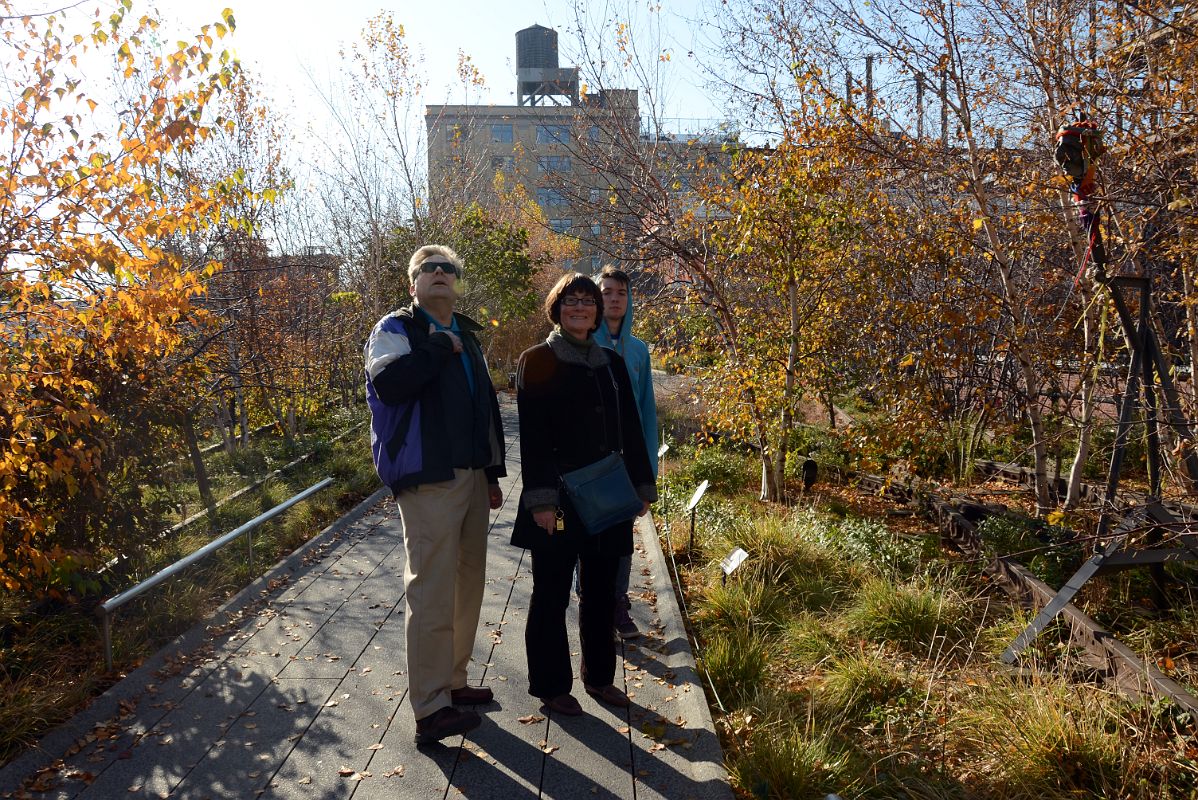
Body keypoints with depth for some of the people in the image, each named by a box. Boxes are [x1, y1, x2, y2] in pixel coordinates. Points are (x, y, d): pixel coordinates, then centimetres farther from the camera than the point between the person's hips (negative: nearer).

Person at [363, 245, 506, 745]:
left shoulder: (466, 336, 19)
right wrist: (439, 347, -14)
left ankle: (452, 681, 27)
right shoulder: (396, 328, -3)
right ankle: (431, 711, 2)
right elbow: (388, 383, -25)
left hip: (471, 476, 8)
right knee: (432, 593, -7)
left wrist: (493, 473, 22)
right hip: (428, 480, -8)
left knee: (467, 586, 12)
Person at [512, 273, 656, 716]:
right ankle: (551, 684, 23)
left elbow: (631, 430, 12)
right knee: (552, 594, 7)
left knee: (601, 591, 15)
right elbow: (532, 435, -11)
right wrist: (541, 498, -17)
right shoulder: (537, 361, -5)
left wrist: (642, 486, 8)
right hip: (559, 501, -5)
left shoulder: (612, 363, 11)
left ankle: (599, 675, 32)